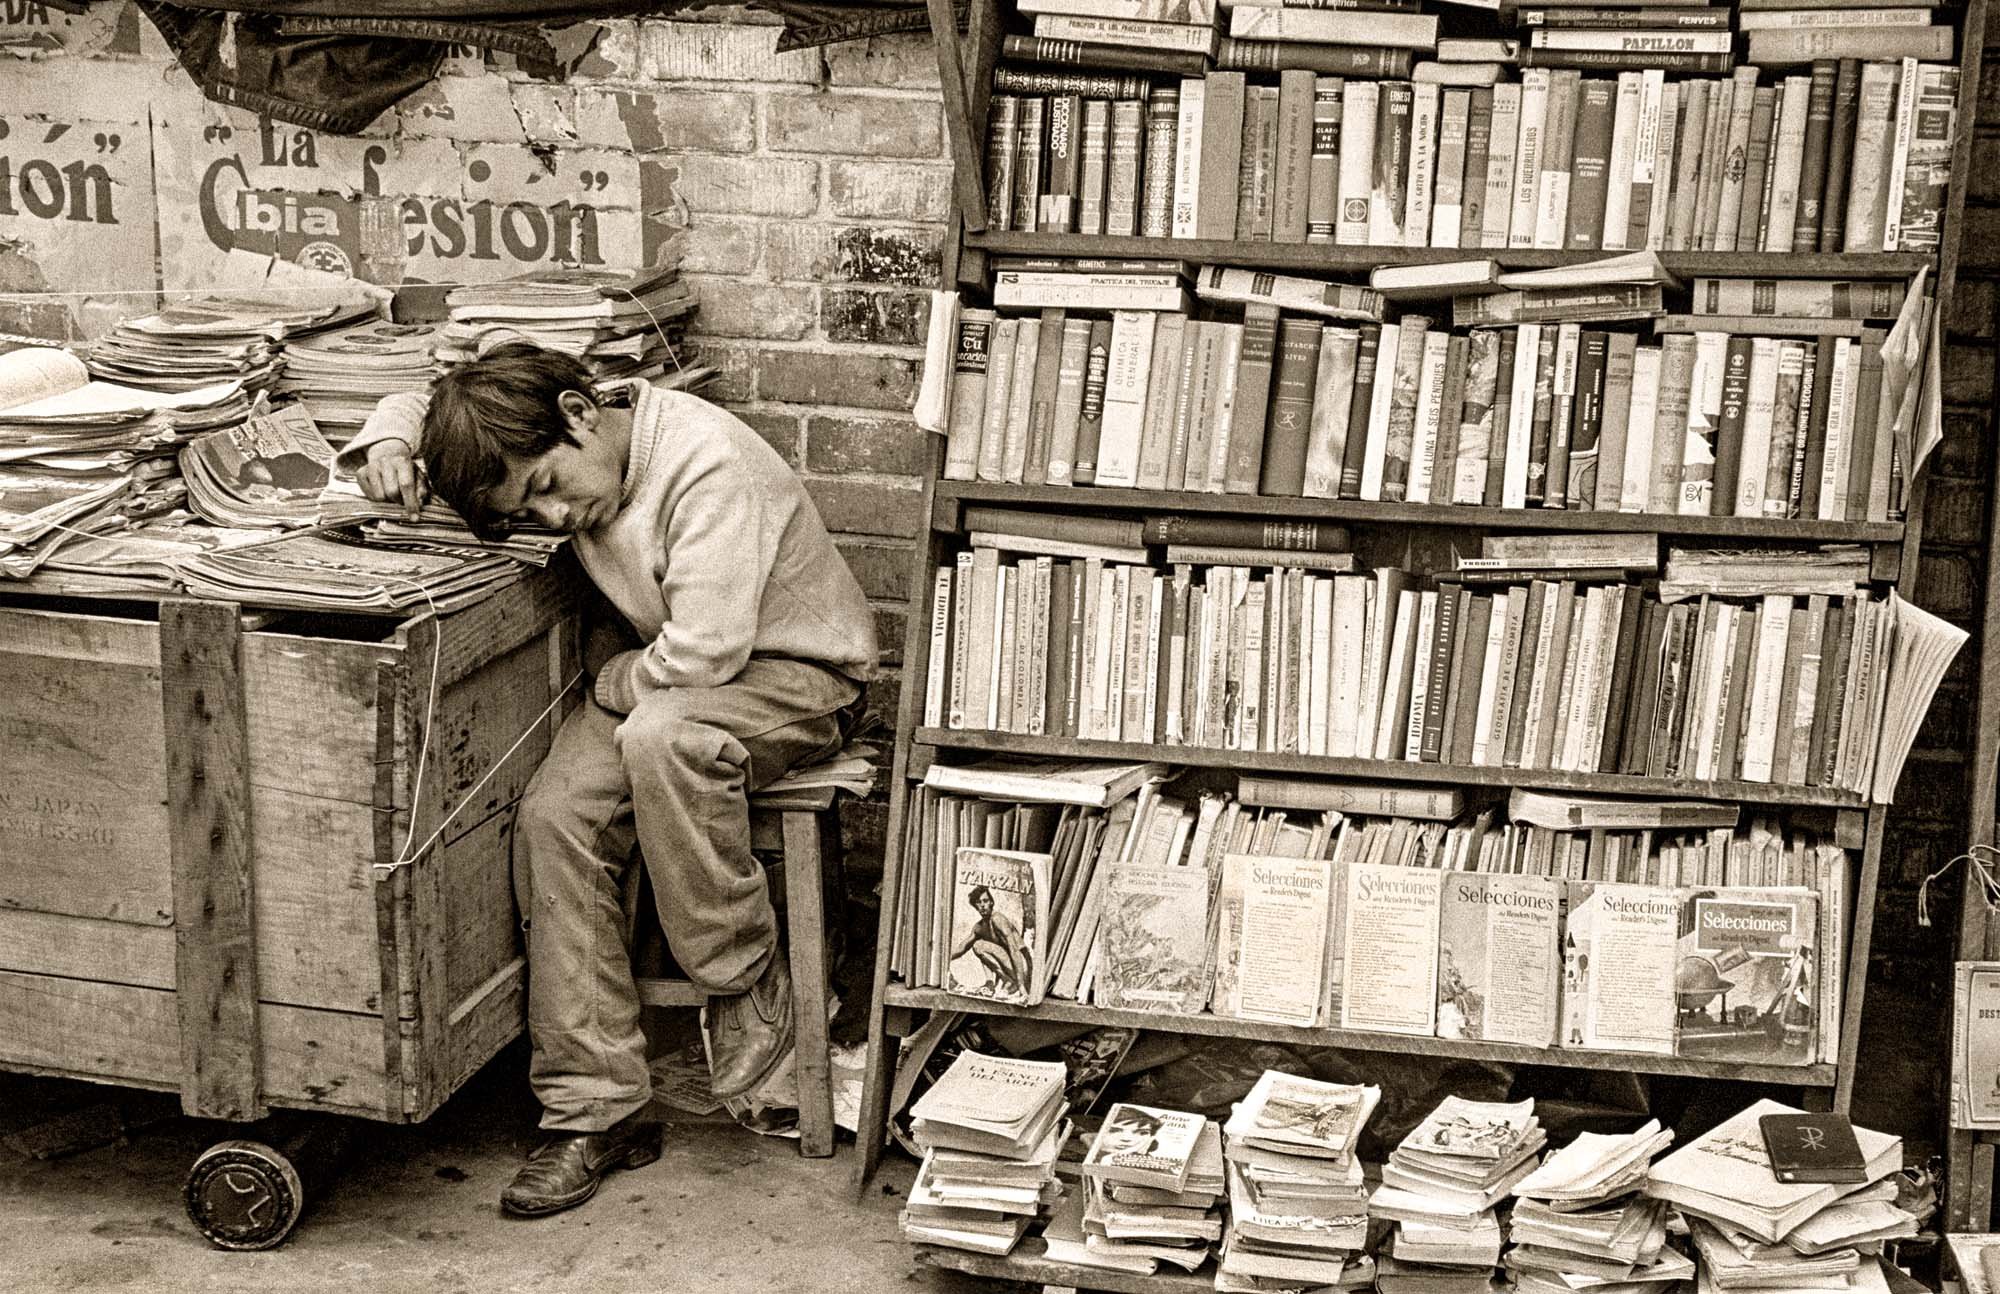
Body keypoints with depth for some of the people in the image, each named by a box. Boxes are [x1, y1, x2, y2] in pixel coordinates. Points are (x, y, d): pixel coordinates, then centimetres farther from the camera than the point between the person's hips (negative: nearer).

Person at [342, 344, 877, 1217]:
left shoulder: (710, 464, -28)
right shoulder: (552, 460, -2)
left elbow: (704, 652, -31)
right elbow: (421, 407, 15)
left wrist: (610, 687, -12)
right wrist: (387, 440, -9)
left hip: (795, 671, -7)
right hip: (662, 675, 8)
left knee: (660, 737, -39)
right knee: (553, 817, -18)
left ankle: (747, 985, -18)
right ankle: (597, 1110, -12)